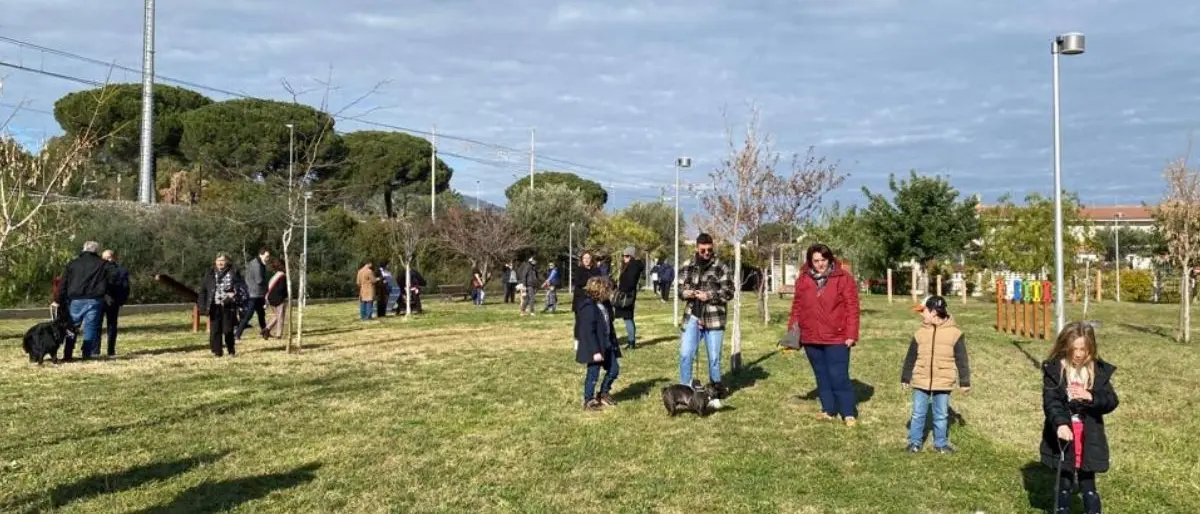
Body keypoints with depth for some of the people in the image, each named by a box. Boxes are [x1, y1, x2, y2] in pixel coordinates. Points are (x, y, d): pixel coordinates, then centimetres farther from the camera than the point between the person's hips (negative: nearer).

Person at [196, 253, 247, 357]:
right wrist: (202, 305, 0)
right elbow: (203, 290, 7)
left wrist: (235, 294, -13)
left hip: (228, 306, -2)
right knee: (215, 330, 0)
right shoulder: (210, 274, 7)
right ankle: (217, 351, 9)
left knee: (228, 330, 1)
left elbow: (242, 287, 4)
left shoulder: (234, 273, 2)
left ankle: (231, 351, 17)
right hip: (215, 307, 2)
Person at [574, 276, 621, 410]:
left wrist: (614, 342, 18)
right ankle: (588, 401, 17)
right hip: (595, 347, -9)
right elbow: (589, 332, -23)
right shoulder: (589, 308, -22)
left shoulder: (605, 304, 5)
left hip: (607, 345, 9)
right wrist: (595, 350, -24)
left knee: (614, 369, 15)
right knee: (593, 373, 2)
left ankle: (603, 394, 32)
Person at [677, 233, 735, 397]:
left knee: (714, 357, 6)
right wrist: (685, 293, -9)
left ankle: (716, 388, 23)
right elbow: (680, 288, 14)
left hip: (714, 319, -3)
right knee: (685, 355, 0)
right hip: (692, 318, 3)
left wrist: (709, 295, -19)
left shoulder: (721, 267, -4)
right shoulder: (687, 267, 7)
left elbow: (729, 292, -7)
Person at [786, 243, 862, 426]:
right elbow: (797, 306, 11)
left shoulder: (843, 278, -6)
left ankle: (849, 413, 7)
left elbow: (852, 308, -8)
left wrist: (851, 334, -12)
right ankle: (829, 410, 25)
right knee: (822, 376, 14)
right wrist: (792, 329, 5)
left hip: (836, 338, -4)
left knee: (839, 376, -5)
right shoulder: (803, 279, 6)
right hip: (811, 338, 5)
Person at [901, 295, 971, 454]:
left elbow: (961, 360, -1)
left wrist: (965, 382, 2)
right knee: (918, 414, 8)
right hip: (920, 382, 2)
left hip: (943, 383, -2)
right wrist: (905, 378, 11)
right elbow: (910, 358, 8)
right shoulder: (920, 333, 0)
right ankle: (915, 442, 20)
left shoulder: (954, 333, -7)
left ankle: (941, 443, 24)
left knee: (941, 415, 10)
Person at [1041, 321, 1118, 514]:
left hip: (1089, 437, 1)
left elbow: (1111, 402, -3)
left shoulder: (1099, 371, -1)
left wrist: (1091, 397, -22)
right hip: (1063, 435, -1)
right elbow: (1050, 401, -17)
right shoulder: (1054, 369, -8)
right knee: (1064, 484, 14)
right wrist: (1060, 423, -33)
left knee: (1088, 486, 8)